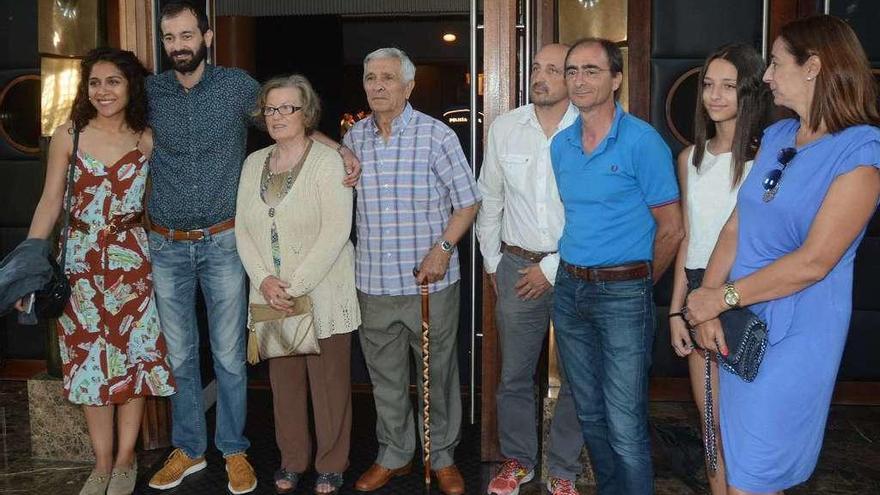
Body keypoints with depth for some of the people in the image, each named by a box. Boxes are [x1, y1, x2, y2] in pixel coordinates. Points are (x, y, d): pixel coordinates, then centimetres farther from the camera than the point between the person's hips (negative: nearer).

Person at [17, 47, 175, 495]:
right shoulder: (68, 136, 1)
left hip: (131, 259, 0)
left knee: (133, 354, 4)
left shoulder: (147, 140, 1)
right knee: (89, 359, 6)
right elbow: (50, 204, 2)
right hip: (80, 261, 0)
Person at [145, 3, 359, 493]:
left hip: (222, 242, -2)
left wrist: (341, 148, -11)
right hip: (168, 246, 2)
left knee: (229, 354, 4)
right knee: (179, 354, 12)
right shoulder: (150, 91, 3)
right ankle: (188, 449, 27)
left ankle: (235, 451, 21)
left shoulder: (236, 85, -3)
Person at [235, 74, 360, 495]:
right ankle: (292, 460, 28)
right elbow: (242, 228, 7)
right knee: (283, 380, 11)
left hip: (323, 294, -4)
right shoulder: (254, 163, 10)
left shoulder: (326, 160, -7)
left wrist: (295, 285, -18)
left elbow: (335, 231, -15)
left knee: (329, 381, 4)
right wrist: (264, 280, -8)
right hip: (271, 296, 4)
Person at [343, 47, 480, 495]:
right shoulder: (353, 138, 7)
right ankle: (393, 455, 31)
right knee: (385, 376, 14)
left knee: (438, 373, 9)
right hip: (373, 282, 3)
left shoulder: (436, 135, -5)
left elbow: (467, 202, -3)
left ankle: (442, 457, 27)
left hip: (429, 280, -3)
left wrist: (443, 247, -15)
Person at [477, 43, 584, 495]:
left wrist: (553, 268, -9)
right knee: (514, 374, 11)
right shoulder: (505, 128, 4)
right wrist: (492, 261, 13)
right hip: (516, 266, 3)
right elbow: (489, 199, 13)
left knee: (576, 377, 7)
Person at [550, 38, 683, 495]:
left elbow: (670, 229, -7)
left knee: (625, 427, -5)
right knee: (590, 414, 17)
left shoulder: (642, 141, -11)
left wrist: (636, 284, 3)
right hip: (569, 289, 6)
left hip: (622, 294, -6)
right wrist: (575, 275, 14)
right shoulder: (560, 144, 8)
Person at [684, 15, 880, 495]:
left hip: (794, 336, -7)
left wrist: (723, 296, -14)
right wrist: (707, 303, -6)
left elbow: (814, 261, -20)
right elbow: (736, 226, 5)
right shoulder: (776, 136, 9)